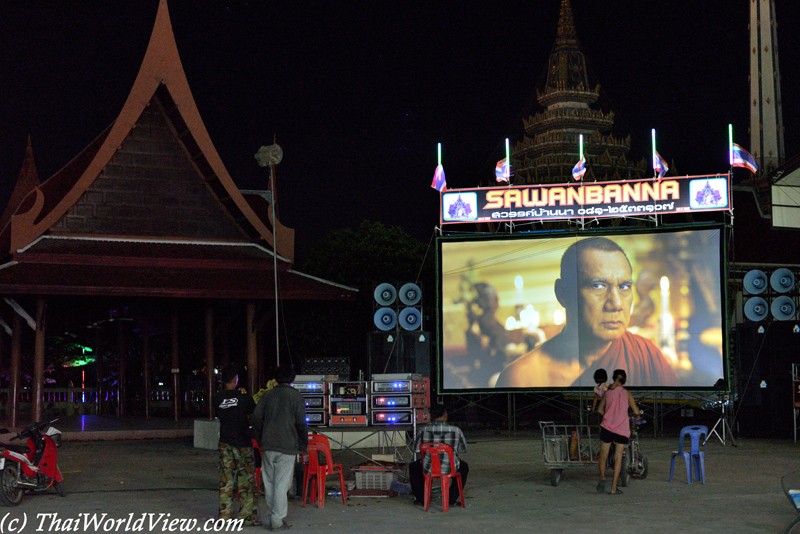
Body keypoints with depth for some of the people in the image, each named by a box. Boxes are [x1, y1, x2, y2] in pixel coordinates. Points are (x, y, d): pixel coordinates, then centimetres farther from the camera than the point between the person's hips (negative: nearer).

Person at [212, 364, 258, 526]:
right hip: (243, 443, -3)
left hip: (225, 444, 3)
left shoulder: (217, 398, -1)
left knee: (226, 481, 8)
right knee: (246, 481, 4)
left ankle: (224, 515, 9)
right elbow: (254, 413, 0)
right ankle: (247, 516, 6)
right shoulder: (244, 398, -10)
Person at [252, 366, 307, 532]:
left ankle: (272, 517, 18)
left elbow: (256, 418, 5)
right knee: (282, 484, -2)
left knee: (269, 483, 12)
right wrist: (303, 444, 6)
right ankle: (277, 520, -2)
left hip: (268, 446, 4)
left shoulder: (267, 395, 8)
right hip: (287, 446, -4)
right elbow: (301, 423, -6)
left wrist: (261, 441, 15)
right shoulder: (295, 396, -2)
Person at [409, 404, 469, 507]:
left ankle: (421, 498, 33)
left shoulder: (423, 430, -9)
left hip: (428, 468, 0)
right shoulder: (456, 430, -9)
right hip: (450, 468, 0)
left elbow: (416, 449, 4)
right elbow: (463, 450, 5)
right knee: (464, 467, 34)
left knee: (413, 467, 33)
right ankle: (452, 499, 29)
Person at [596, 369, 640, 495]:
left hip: (607, 427, 1)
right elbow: (636, 412, 0)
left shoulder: (607, 392, 5)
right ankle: (614, 488, 3)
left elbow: (600, 410, 14)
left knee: (603, 456, 15)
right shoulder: (627, 393, 0)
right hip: (622, 429, -1)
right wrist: (636, 416, 22)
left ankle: (602, 477, -6)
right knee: (618, 457, 4)